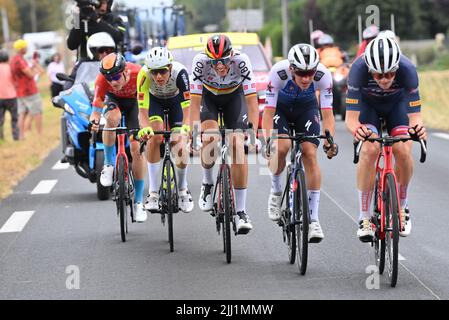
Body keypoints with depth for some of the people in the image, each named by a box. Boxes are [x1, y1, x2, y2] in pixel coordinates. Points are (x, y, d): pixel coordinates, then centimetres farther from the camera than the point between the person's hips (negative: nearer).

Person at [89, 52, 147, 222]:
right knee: (112, 118, -37)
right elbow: (96, 108, -31)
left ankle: (139, 201, 2)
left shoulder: (138, 74, -36)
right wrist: (94, 121, -52)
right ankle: (108, 165, -17)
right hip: (113, 100, 0)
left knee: (137, 148, -9)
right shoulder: (102, 79, -33)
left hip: (133, 101, 0)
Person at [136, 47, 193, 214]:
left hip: (176, 100, 0)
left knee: (180, 147, -14)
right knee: (155, 136, -25)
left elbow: (187, 107, -43)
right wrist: (145, 128, -57)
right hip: (155, 100, 0)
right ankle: (153, 192, -17)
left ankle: (182, 189, 12)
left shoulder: (179, 72, -38)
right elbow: (142, 109, -38)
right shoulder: (144, 74, -36)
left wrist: (185, 128, -61)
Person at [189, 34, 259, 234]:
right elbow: (195, 102, -32)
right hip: (208, 96, 0)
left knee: (238, 145, -15)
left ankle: (241, 211, -9)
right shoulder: (200, 62, -34)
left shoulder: (241, 61, -35)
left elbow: (252, 101, -34)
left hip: (234, 96, 0)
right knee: (210, 139, -26)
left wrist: (253, 133, -44)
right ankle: (207, 184, 4)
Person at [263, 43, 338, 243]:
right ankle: (276, 191, 5)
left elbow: (327, 113, -30)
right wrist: (267, 140, -46)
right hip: (280, 107, -1)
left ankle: (313, 219, -11)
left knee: (310, 154, -16)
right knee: (281, 147, -26)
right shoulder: (279, 72, -35)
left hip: (306, 107, 1)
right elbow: (269, 111, -33)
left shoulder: (323, 75, -32)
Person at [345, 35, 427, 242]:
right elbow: (351, 117, -38)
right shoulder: (359, 68, -38)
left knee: (403, 151, -21)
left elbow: (415, 115, -34)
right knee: (369, 150, -26)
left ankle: (401, 207, 5)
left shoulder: (407, 69, -36)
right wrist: (356, 129, -60)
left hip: (396, 103, 1)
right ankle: (365, 217, -14)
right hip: (367, 104, -1)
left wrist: (418, 128, -57)